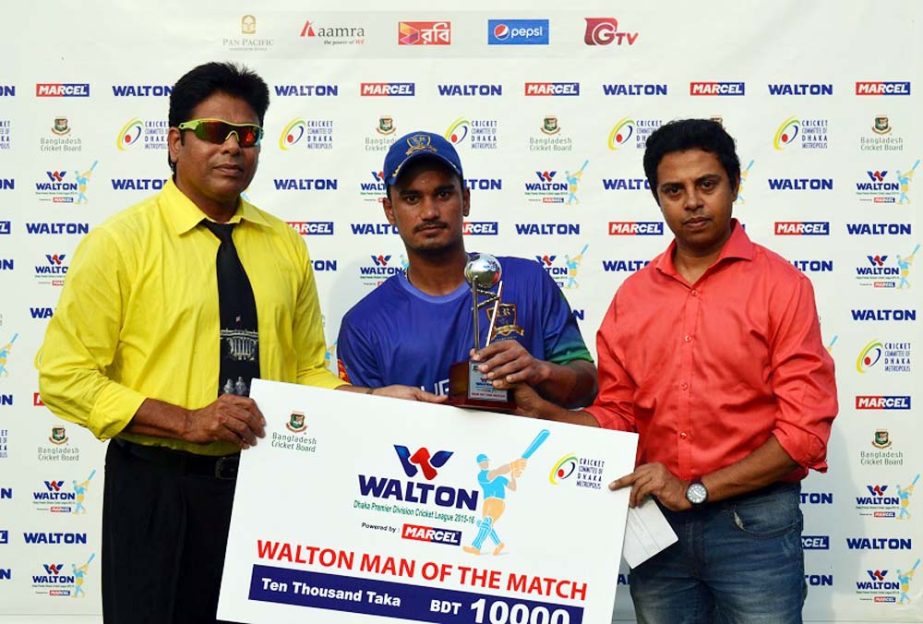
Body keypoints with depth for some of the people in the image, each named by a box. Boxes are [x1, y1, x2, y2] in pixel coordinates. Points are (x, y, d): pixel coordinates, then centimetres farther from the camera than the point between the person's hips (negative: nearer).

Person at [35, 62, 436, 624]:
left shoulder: (285, 246, 7)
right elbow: (64, 375, -9)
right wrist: (188, 422, -18)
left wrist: (377, 400, -6)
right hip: (160, 489, -4)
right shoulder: (121, 241, -5)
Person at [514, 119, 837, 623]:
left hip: (752, 523, -4)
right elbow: (615, 418, 8)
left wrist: (696, 489, -15)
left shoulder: (781, 285, -6)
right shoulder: (632, 296, 6)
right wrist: (543, 412, -10)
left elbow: (805, 430, -11)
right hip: (656, 522, 4)